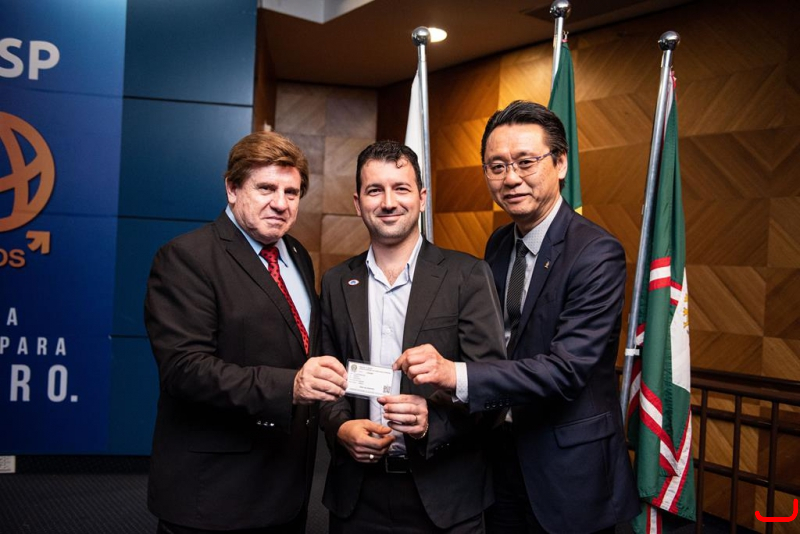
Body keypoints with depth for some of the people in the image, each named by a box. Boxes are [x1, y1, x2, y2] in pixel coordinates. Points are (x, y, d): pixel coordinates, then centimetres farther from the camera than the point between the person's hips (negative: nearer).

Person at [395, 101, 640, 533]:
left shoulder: (597, 253, -19)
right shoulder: (498, 244, 4)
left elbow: (567, 367, -27)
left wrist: (456, 375, -36)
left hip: (568, 466, -6)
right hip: (502, 449, 6)